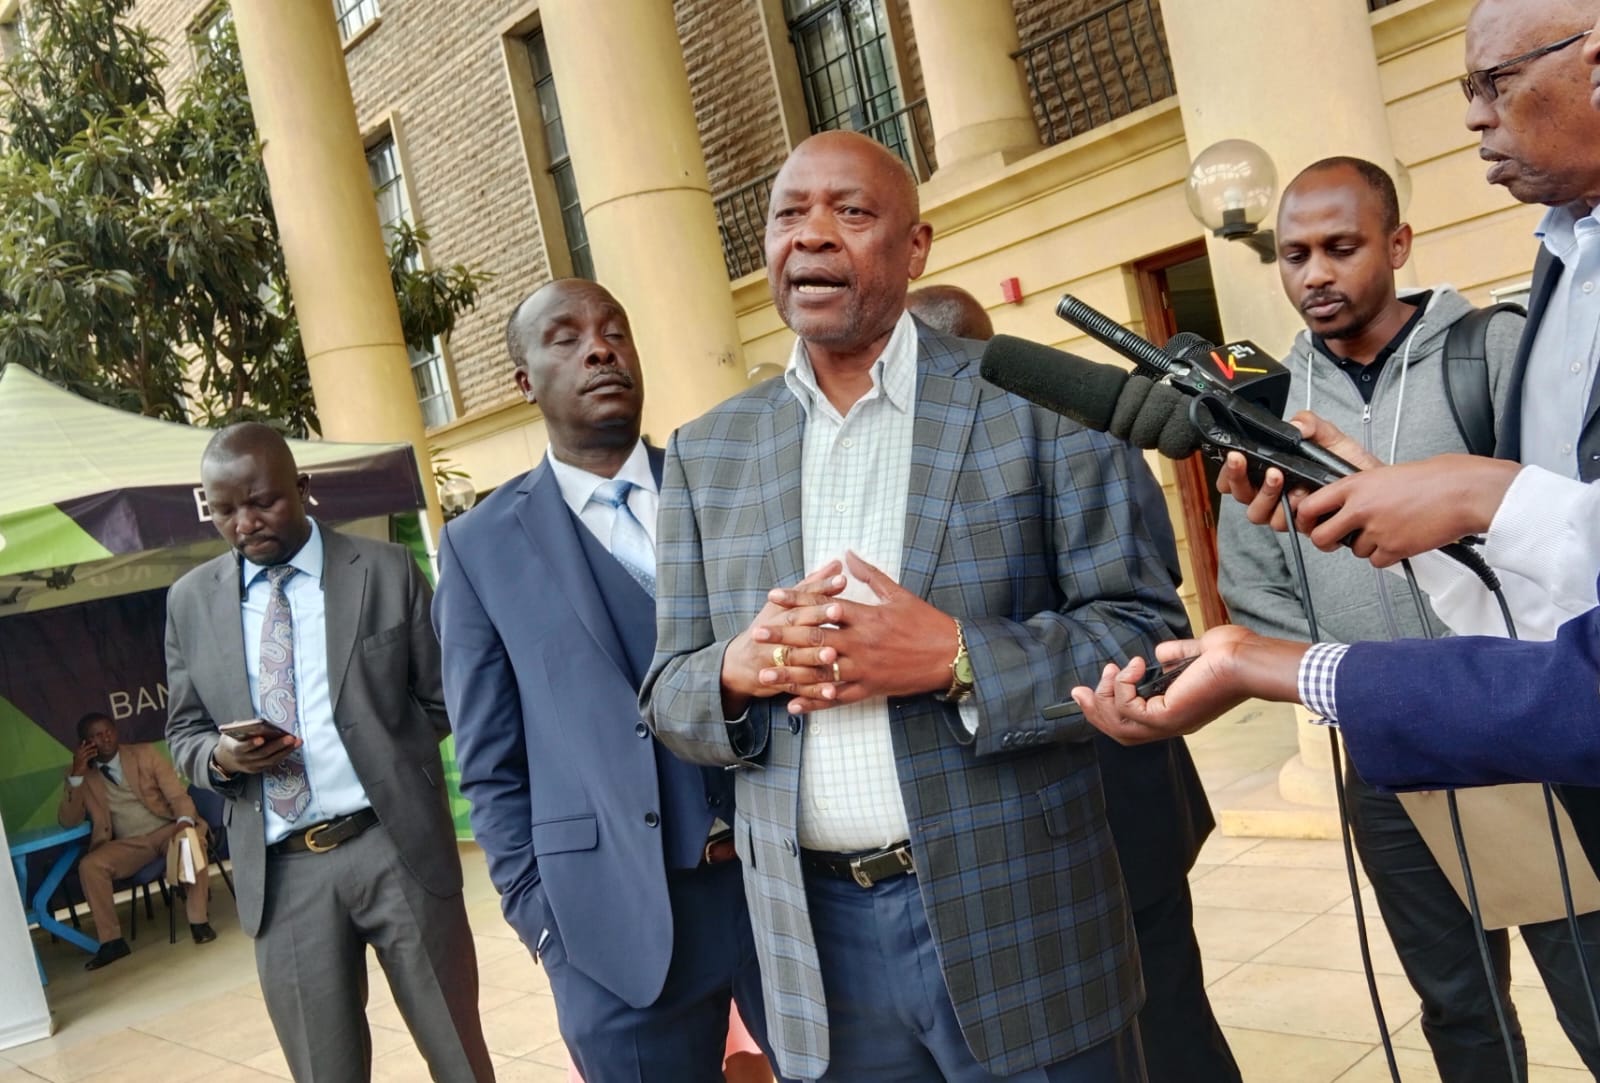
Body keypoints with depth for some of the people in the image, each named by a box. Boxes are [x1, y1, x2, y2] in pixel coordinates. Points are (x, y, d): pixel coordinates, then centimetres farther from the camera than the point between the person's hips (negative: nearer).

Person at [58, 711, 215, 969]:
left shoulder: (146, 753, 4)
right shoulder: (80, 774, 7)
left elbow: (177, 794, -3)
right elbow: (68, 821, 0)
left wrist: (185, 821, -25)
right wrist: (76, 776, -12)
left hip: (167, 829, -1)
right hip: (127, 845, 2)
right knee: (89, 865, -27)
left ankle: (198, 920, -22)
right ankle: (111, 941, -16)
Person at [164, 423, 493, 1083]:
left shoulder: (388, 571, 1)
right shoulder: (190, 601, 9)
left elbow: (441, 703, 6)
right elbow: (184, 732, 14)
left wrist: (381, 759, -5)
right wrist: (219, 757, -6)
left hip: (395, 848, -2)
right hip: (280, 871, 2)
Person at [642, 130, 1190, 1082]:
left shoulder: (1038, 401, -4)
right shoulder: (705, 453, 6)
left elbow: (1148, 633, -6)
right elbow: (670, 697, 7)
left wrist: (956, 658, -21)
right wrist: (740, 669, -15)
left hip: (1020, 918, -2)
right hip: (817, 932, 3)